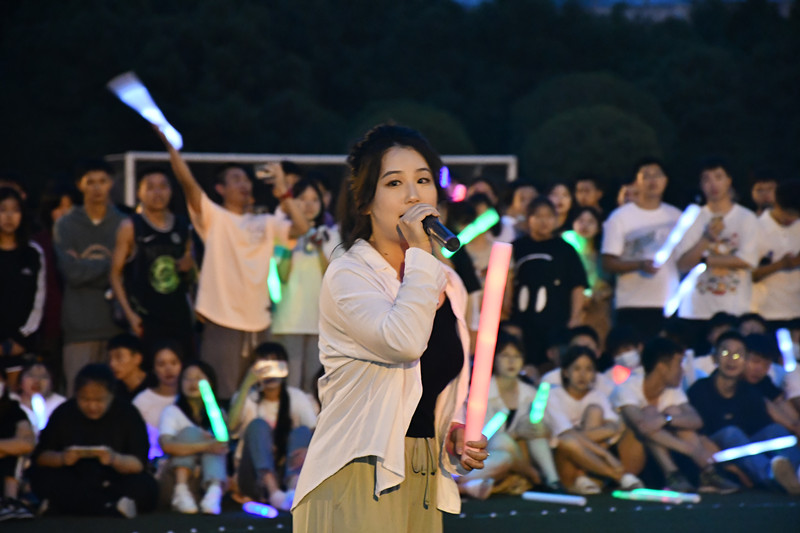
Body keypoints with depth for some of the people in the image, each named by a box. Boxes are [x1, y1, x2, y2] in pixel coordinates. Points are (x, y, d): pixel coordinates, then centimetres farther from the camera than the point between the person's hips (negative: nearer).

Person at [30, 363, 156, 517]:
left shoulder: (128, 414, -1)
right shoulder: (64, 414, 3)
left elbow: (139, 463, -8)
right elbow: (40, 456, -2)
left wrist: (115, 460, -30)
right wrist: (62, 459, -24)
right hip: (72, 485, 1)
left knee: (146, 486, -30)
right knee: (41, 477, -29)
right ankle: (110, 508, -39)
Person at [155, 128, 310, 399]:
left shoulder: (266, 224, 15)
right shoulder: (214, 218, 1)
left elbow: (301, 228, 2)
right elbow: (188, 183, -12)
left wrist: (283, 191, 2)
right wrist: (169, 144, -23)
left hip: (258, 323, 5)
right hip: (222, 322, -5)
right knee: (221, 398, -7)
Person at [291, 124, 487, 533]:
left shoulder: (448, 285, 15)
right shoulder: (346, 276, -7)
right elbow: (403, 342, -26)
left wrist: (457, 435, 7)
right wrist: (419, 253, -15)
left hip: (422, 482, 7)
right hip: (357, 479, -7)